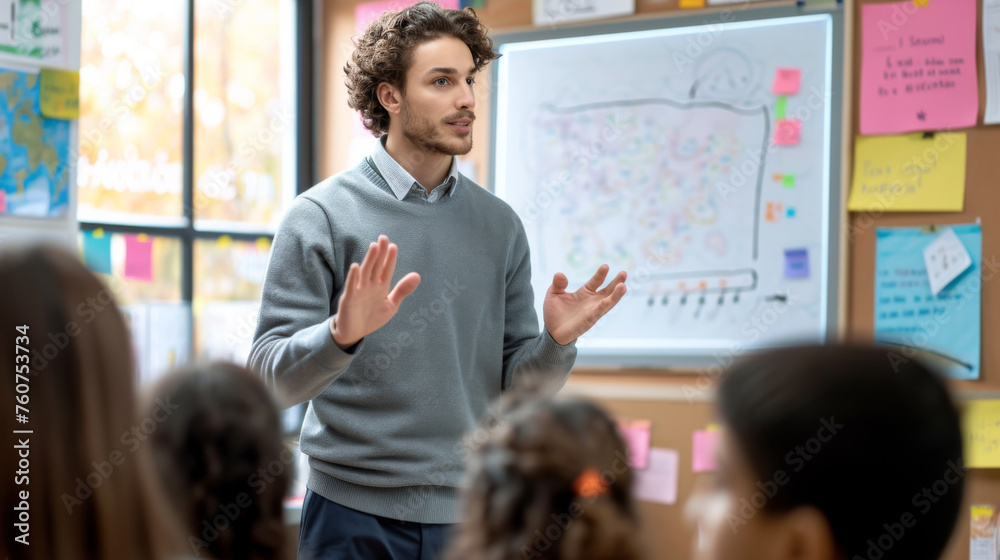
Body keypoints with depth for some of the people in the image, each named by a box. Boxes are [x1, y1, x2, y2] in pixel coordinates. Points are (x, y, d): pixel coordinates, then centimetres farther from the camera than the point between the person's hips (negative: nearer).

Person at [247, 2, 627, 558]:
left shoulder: (499, 225, 6)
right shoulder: (322, 216, -6)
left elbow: (516, 385, 7)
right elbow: (270, 378, -11)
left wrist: (555, 342, -12)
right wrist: (342, 334, -28)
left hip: (470, 512, 3)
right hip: (356, 515, -3)